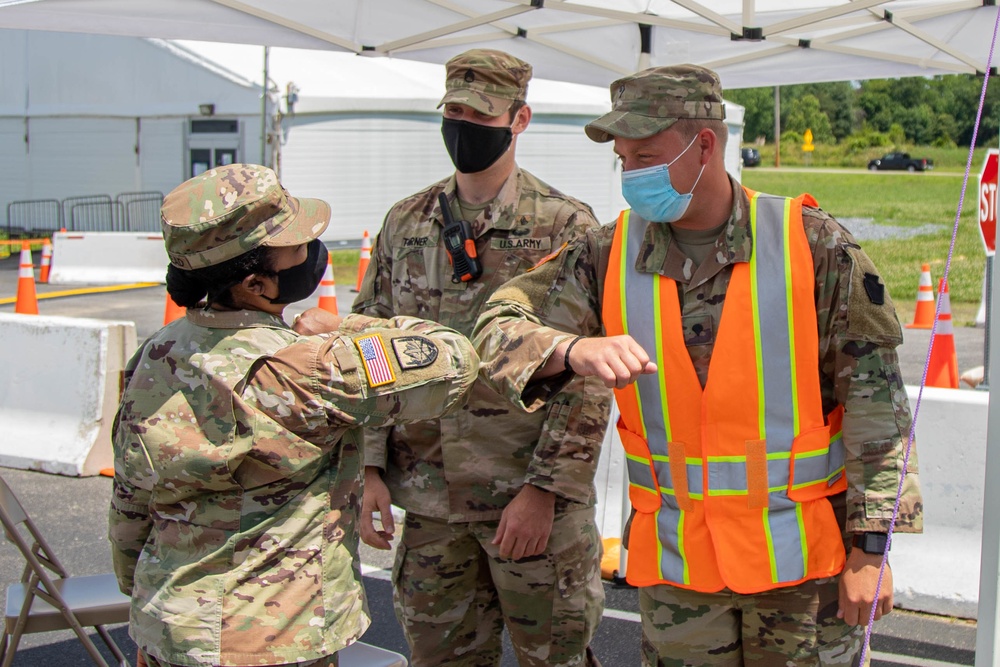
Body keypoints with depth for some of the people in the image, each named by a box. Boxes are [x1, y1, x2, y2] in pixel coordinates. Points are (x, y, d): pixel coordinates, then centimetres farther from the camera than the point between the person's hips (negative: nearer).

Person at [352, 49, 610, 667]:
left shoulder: (565, 227, -6)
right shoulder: (405, 224, 8)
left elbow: (588, 377, -9)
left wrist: (543, 489, -14)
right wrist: (369, 468, 3)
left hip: (534, 498, -4)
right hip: (430, 499, 4)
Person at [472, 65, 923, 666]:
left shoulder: (815, 246, -9)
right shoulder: (610, 256, -1)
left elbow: (875, 404, -6)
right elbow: (500, 328, -5)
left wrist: (870, 548, -9)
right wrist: (575, 351, -28)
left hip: (802, 558, -2)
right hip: (674, 560, 3)